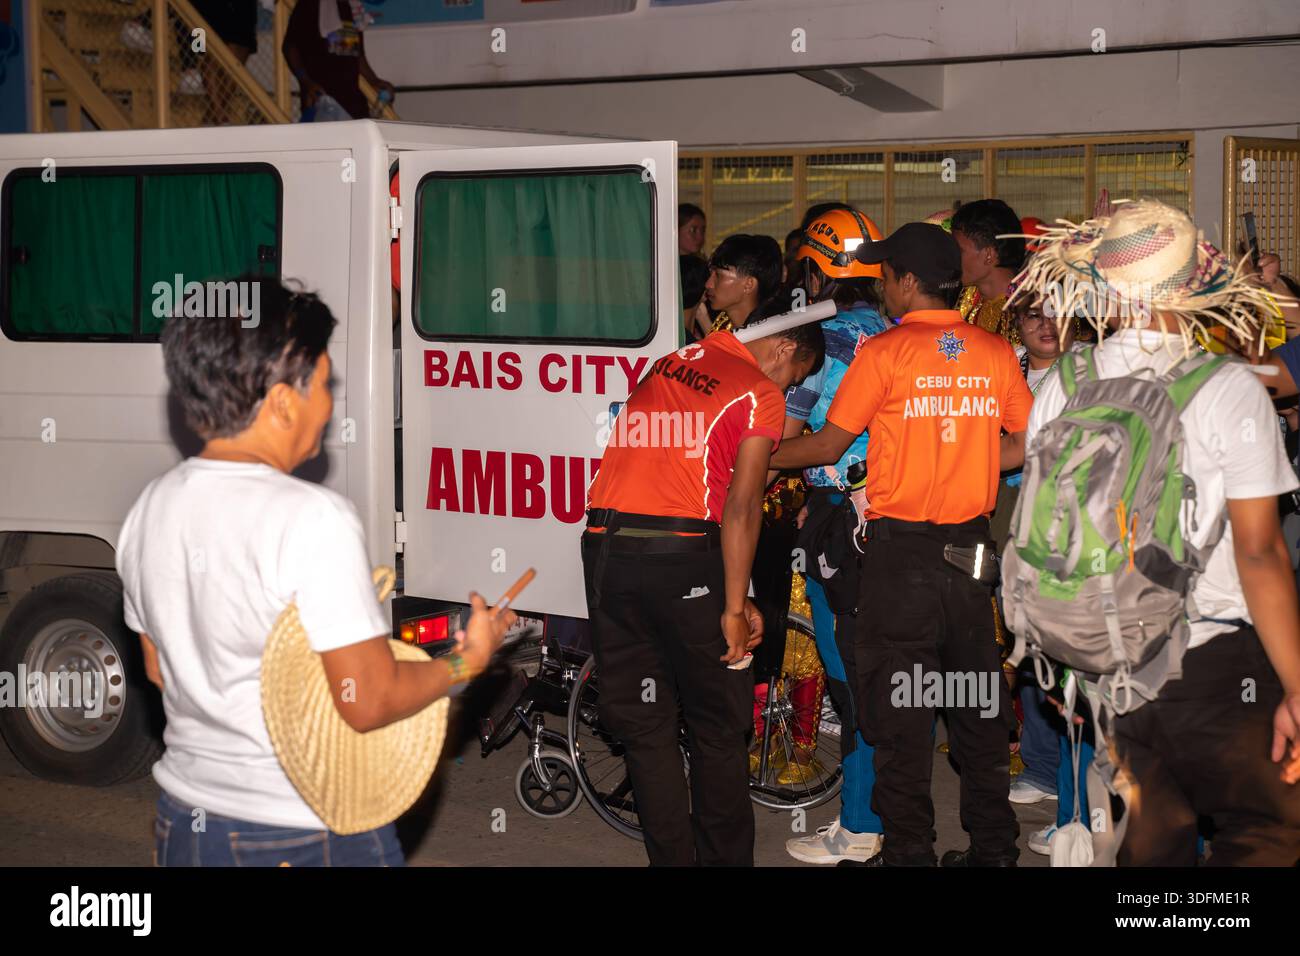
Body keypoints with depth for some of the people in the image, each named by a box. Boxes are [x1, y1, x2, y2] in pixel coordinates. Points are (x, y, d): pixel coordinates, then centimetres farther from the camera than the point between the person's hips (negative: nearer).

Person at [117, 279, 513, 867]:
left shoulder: (149, 509, -1)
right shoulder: (312, 518, -23)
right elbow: (368, 703, -22)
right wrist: (468, 660, -5)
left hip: (184, 820, 7)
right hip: (307, 838, -6)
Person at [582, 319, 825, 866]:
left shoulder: (666, 365, 18)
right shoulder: (761, 395, -1)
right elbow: (741, 506, -10)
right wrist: (734, 608, -8)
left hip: (604, 550, 5)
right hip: (682, 557, -5)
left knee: (643, 726, 12)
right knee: (718, 727, 11)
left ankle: (672, 858, 16)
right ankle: (725, 858, 19)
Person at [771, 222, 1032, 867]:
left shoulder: (884, 352, -10)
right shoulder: (995, 351, 3)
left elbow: (828, 445, -5)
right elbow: (1028, 444, 8)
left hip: (902, 547, -5)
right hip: (971, 545, 5)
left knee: (900, 706, 4)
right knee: (978, 699, 14)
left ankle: (908, 850, 9)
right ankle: (993, 844, 22)